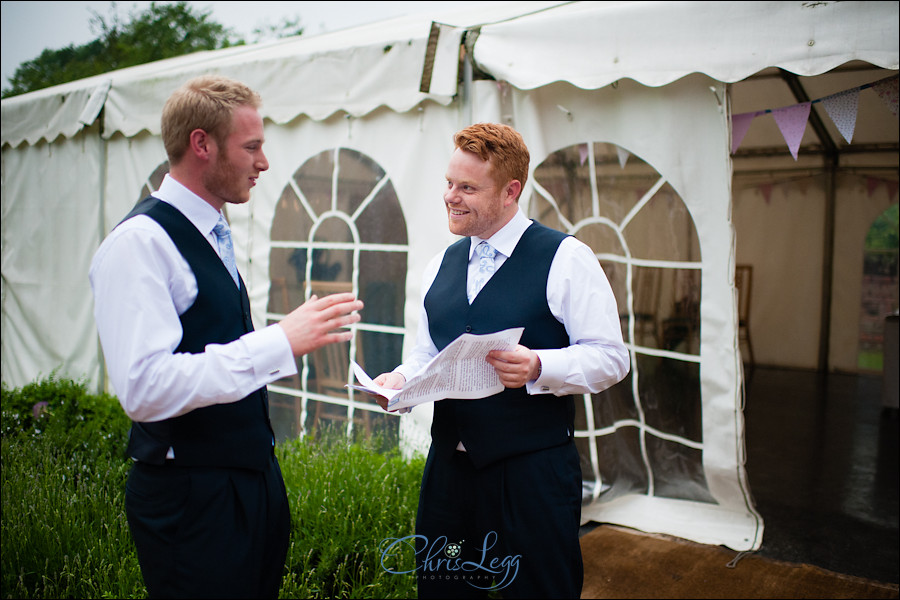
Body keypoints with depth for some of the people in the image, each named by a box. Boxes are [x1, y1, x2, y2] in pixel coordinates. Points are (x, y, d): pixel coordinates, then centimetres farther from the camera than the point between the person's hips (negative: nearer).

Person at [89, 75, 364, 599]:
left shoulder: (214, 235, 12)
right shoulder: (140, 241, -18)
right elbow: (145, 387, -28)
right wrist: (279, 342, -27)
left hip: (255, 477, 9)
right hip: (190, 497, -9)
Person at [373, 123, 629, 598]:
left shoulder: (566, 259, -7)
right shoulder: (441, 264, 12)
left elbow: (610, 357, -10)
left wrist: (538, 367, -26)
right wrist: (400, 380, -3)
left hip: (533, 470, -5)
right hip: (449, 464, 6)